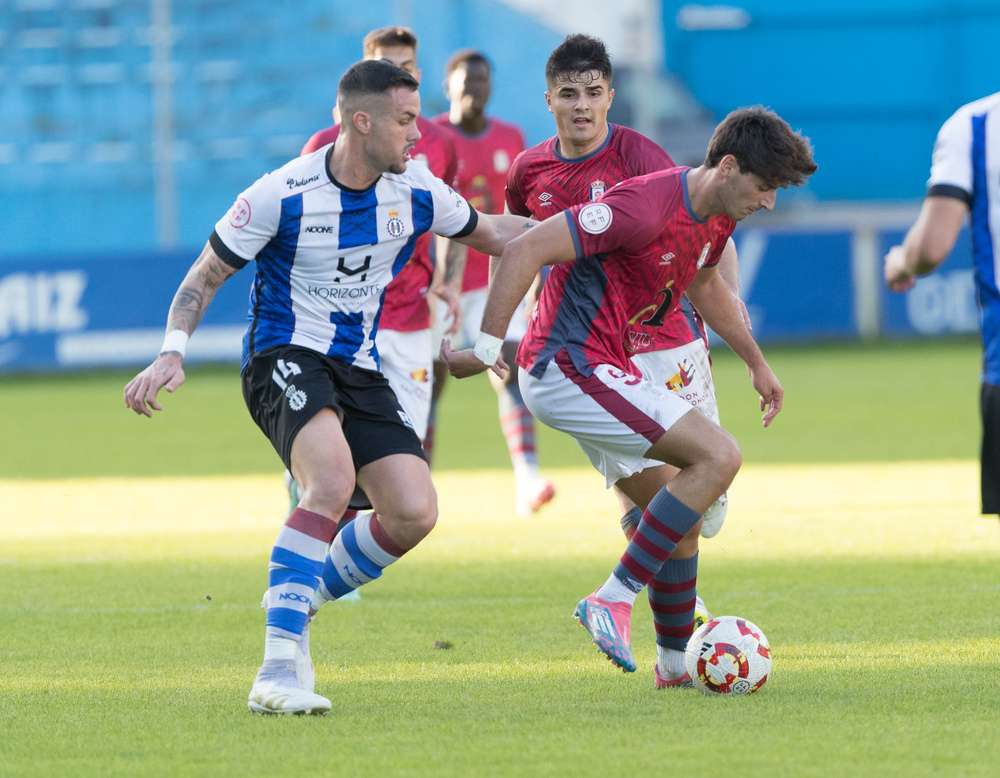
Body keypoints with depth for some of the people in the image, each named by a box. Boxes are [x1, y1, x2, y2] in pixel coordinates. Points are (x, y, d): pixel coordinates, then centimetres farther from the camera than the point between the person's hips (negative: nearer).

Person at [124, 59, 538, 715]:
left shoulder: (415, 191, 0)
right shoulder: (282, 195, -14)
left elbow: (493, 233, 19)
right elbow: (205, 277, -5)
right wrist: (173, 353, -20)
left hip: (361, 370, 6)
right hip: (285, 359, -6)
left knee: (414, 513, -14)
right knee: (333, 480, -34)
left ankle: (300, 608, 12)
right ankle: (276, 670, -35)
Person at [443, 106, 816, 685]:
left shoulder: (717, 216, 8)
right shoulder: (647, 207, -23)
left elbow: (704, 284, 31)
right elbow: (525, 251, -24)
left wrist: (756, 362, 34)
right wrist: (487, 350, -24)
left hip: (608, 369, 10)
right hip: (568, 366, -10)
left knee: (680, 528, 13)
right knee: (719, 455, -20)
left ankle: (676, 663, 28)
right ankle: (615, 598, -16)